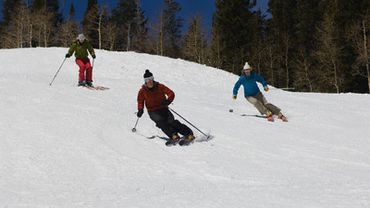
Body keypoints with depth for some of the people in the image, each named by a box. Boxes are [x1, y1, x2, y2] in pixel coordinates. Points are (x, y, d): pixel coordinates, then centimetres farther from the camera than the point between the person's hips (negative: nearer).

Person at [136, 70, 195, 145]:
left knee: (171, 121, -25)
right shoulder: (143, 91, 1)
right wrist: (140, 109, -3)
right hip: (152, 111, 0)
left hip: (163, 109, 0)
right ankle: (174, 136, -42)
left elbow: (171, 93, -4)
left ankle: (189, 134, -30)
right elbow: (140, 101, 15)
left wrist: (168, 101, -24)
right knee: (160, 120, -32)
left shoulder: (160, 86, -2)